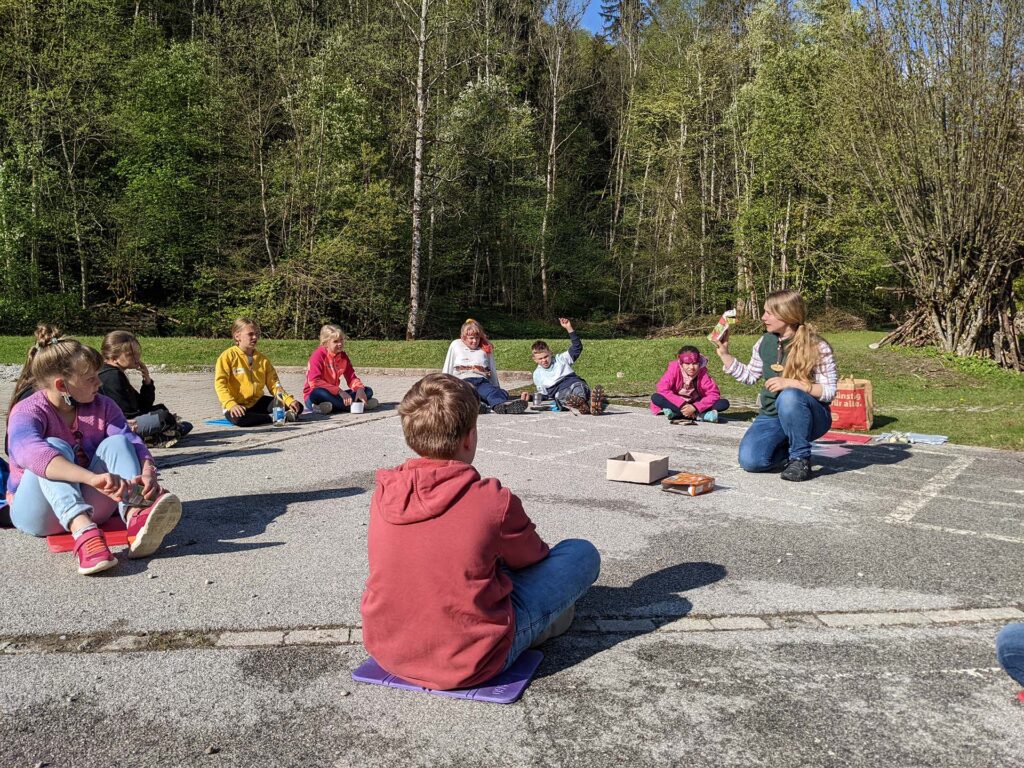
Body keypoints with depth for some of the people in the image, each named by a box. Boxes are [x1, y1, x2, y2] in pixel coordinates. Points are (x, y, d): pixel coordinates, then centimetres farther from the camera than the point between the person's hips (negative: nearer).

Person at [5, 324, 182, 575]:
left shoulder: (102, 407, 2)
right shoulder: (27, 412, -14)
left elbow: (131, 443, -12)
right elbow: (30, 452, -37)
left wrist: (147, 474, -36)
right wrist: (93, 477, -53)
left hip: (90, 504, 4)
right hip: (40, 511, -4)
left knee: (115, 443, -19)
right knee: (55, 447, -28)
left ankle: (136, 517, -47)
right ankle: (84, 533, -53)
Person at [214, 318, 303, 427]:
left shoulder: (262, 359, 10)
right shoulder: (228, 355, -5)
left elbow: (274, 384, 7)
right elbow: (220, 383, -13)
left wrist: (289, 400, -11)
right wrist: (231, 405, -29)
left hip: (258, 401, 5)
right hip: (238, 406, -4)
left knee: (297, 407, -8)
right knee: (238, 418, -43)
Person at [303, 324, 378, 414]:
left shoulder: (343, 356, 6)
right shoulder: (318, 355, -14)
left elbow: (351, 378, 5)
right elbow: (314, 382, -26)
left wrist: (360, 389, -20)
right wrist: (340, 391, -32)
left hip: (333, 394, 6)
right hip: (314, 396, -6)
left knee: (368, 391, -5)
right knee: (318, 393, -42)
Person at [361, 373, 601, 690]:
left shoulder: (383, 494, -7)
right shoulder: (493, 501, -22)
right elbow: (532, 556, 1)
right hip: (469, 665, -5)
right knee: (582, 553, 5)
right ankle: (543, 620, 29)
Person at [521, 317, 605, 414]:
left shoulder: (560, 359, 22)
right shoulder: (537, 374, 24)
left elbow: (577, 348, 13)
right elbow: (544, 395, 28)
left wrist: (569, 328, 4)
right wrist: (530, 397, 7)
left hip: (576, 384, 0)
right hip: (560, 393, 0)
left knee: (577, 386, -39)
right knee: (564, 396, -39)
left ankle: (592, 402, -73)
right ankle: (581, 405, -74)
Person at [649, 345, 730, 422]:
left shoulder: (702, 373, -15)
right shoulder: (674, 369, -18)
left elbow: (714, 394, -20)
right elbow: (663, 389, -24)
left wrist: (694, 407, -32)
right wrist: (682, 405, -31)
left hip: (696, 404, 1)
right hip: (677, 403, -1)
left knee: (724, 403, -21)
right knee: (655, 398, -31)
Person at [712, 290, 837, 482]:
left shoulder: (817, 347, -15)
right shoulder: (765, 342, 0)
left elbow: (829, 391, -17)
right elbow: (749, 376, 13)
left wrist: (791, 383, -29)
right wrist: (724, 354, 6)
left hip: (809, 416, -4)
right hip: (771, 416, 5)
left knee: (789, 397, -40)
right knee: (749, 461, -20)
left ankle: (801, 457, -18)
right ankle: (788, 445, 13)